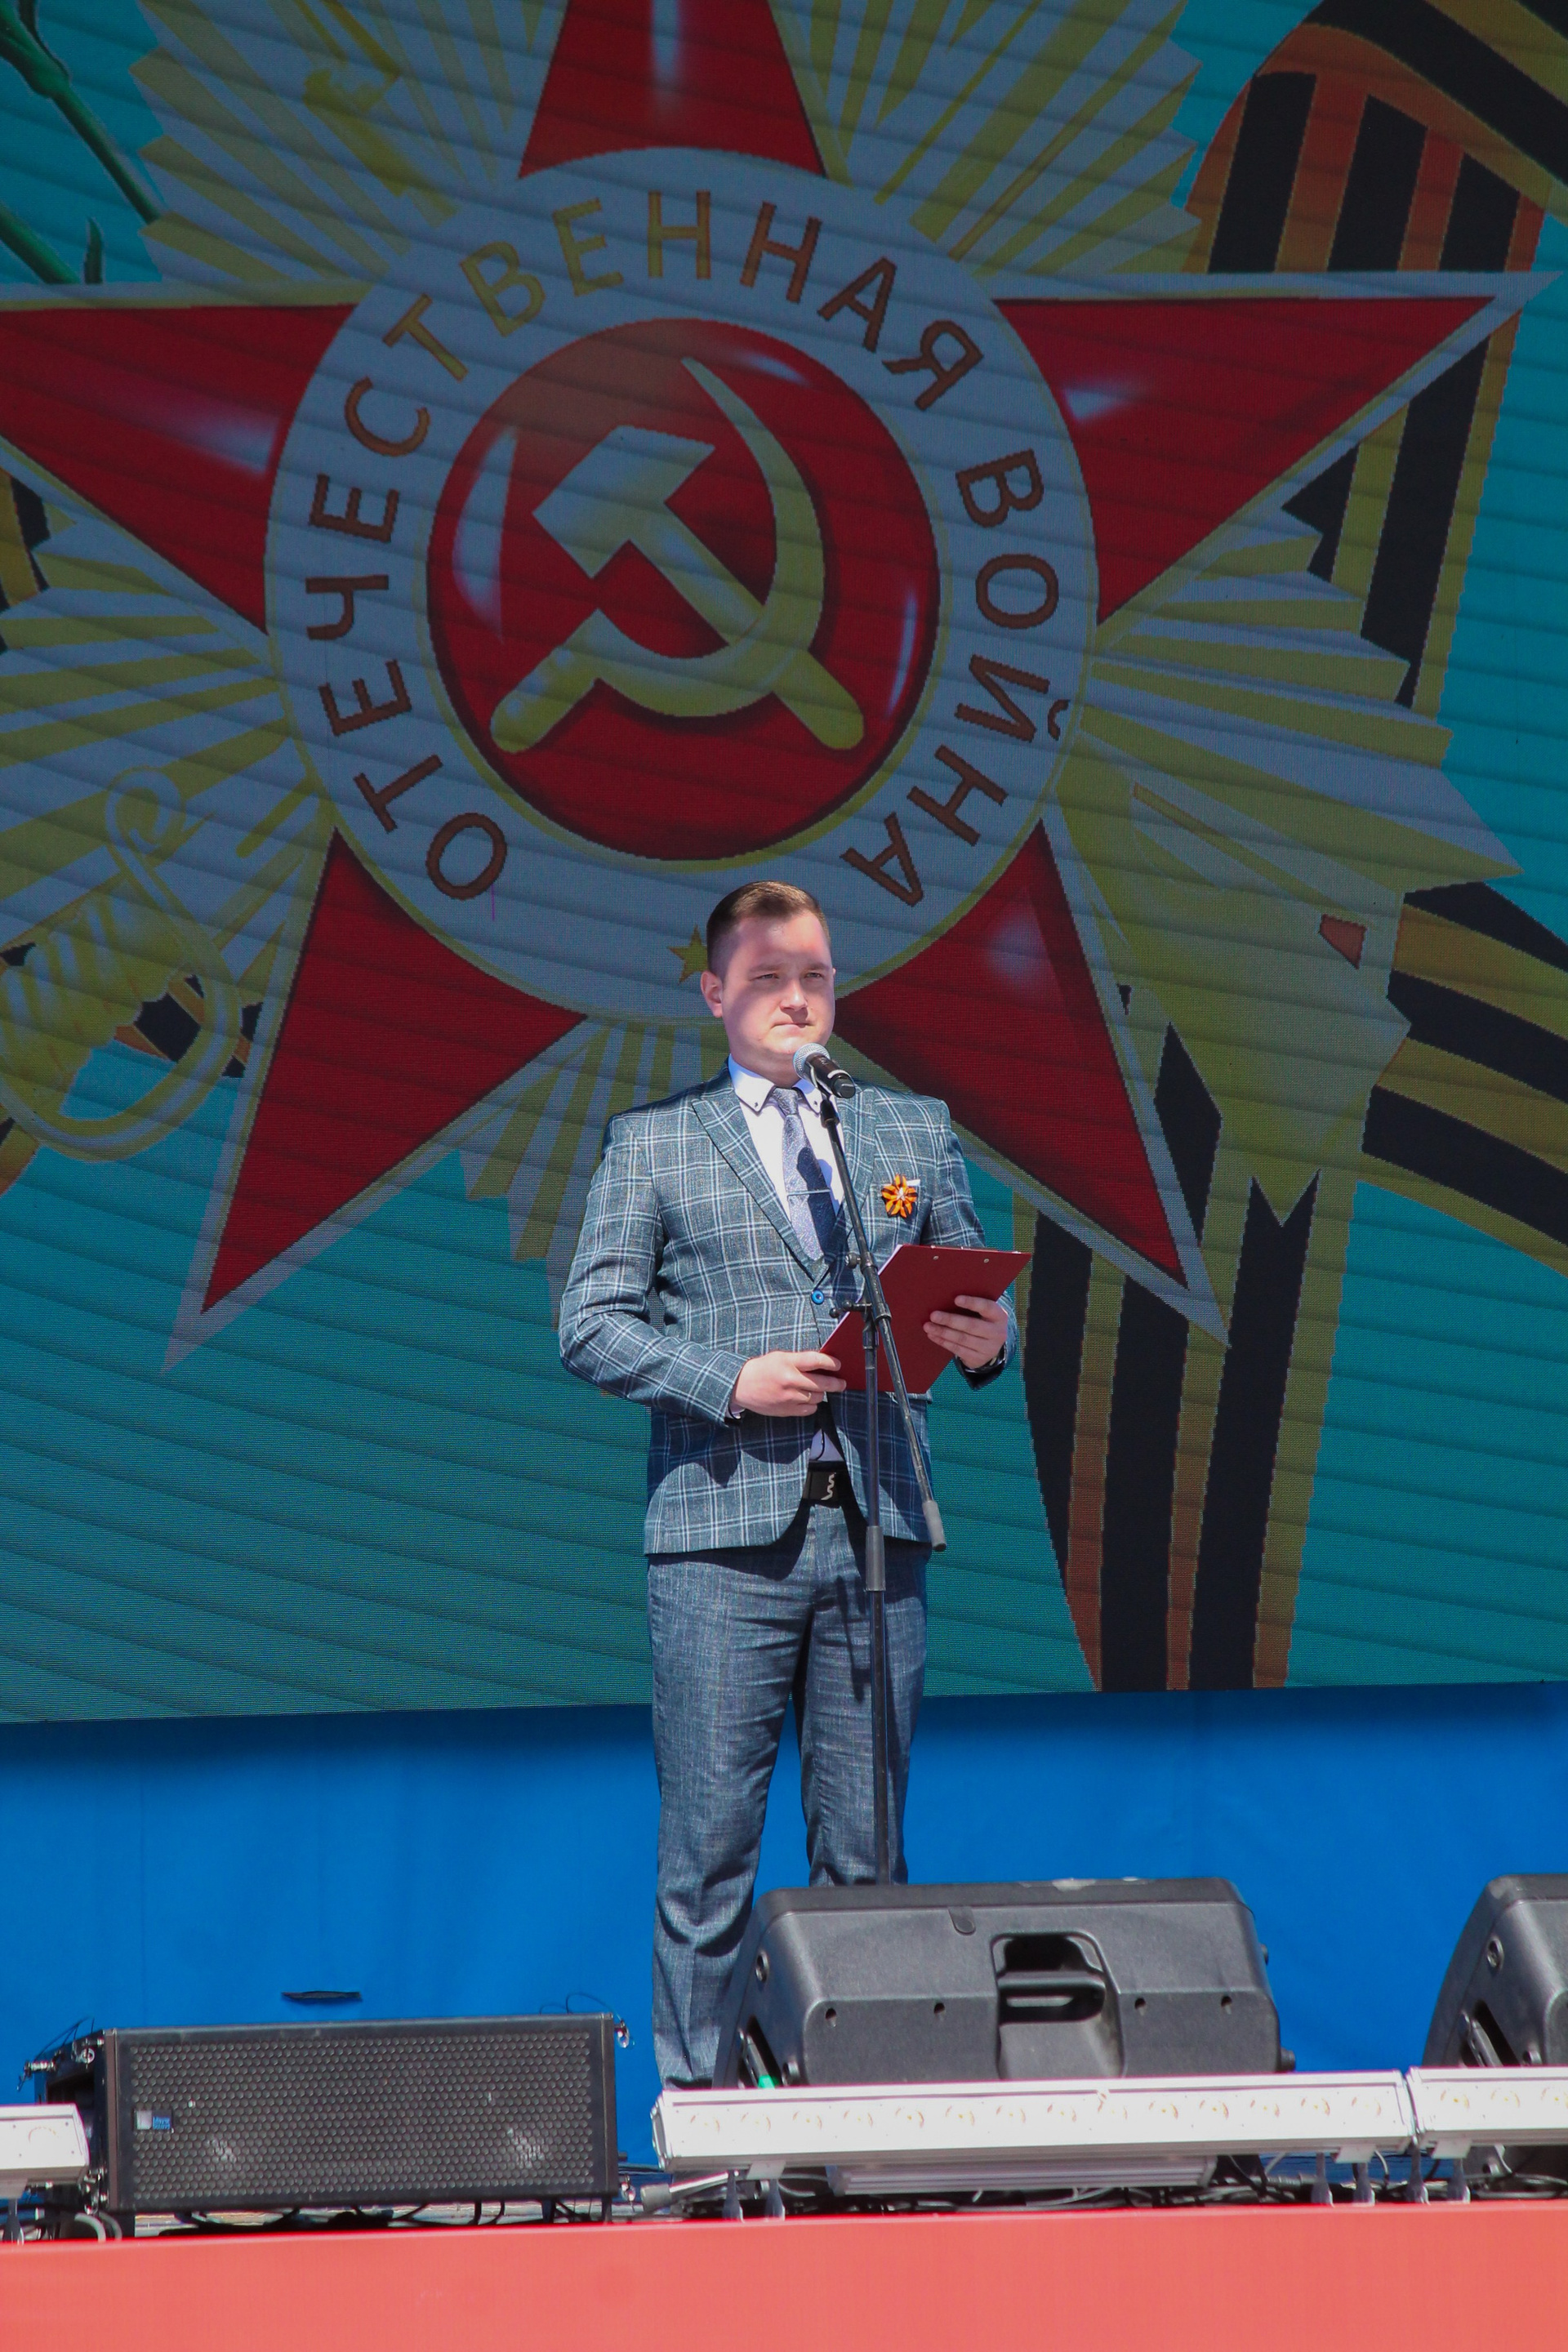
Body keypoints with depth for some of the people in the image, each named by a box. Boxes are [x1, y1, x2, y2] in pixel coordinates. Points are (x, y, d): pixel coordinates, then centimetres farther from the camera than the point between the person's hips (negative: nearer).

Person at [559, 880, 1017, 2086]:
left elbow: (974, 1294, 17)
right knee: (710, 1841, -4)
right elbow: (592, 1326, 2)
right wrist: (729, 1381, -11)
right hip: (724, 1532, -2)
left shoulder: (916, 1130, 17)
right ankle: (695, 2098, 1)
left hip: (876, 1523, 2)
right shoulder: (652, 1145, 9)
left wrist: (987, 1338, -7)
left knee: (866, 1844, 4)